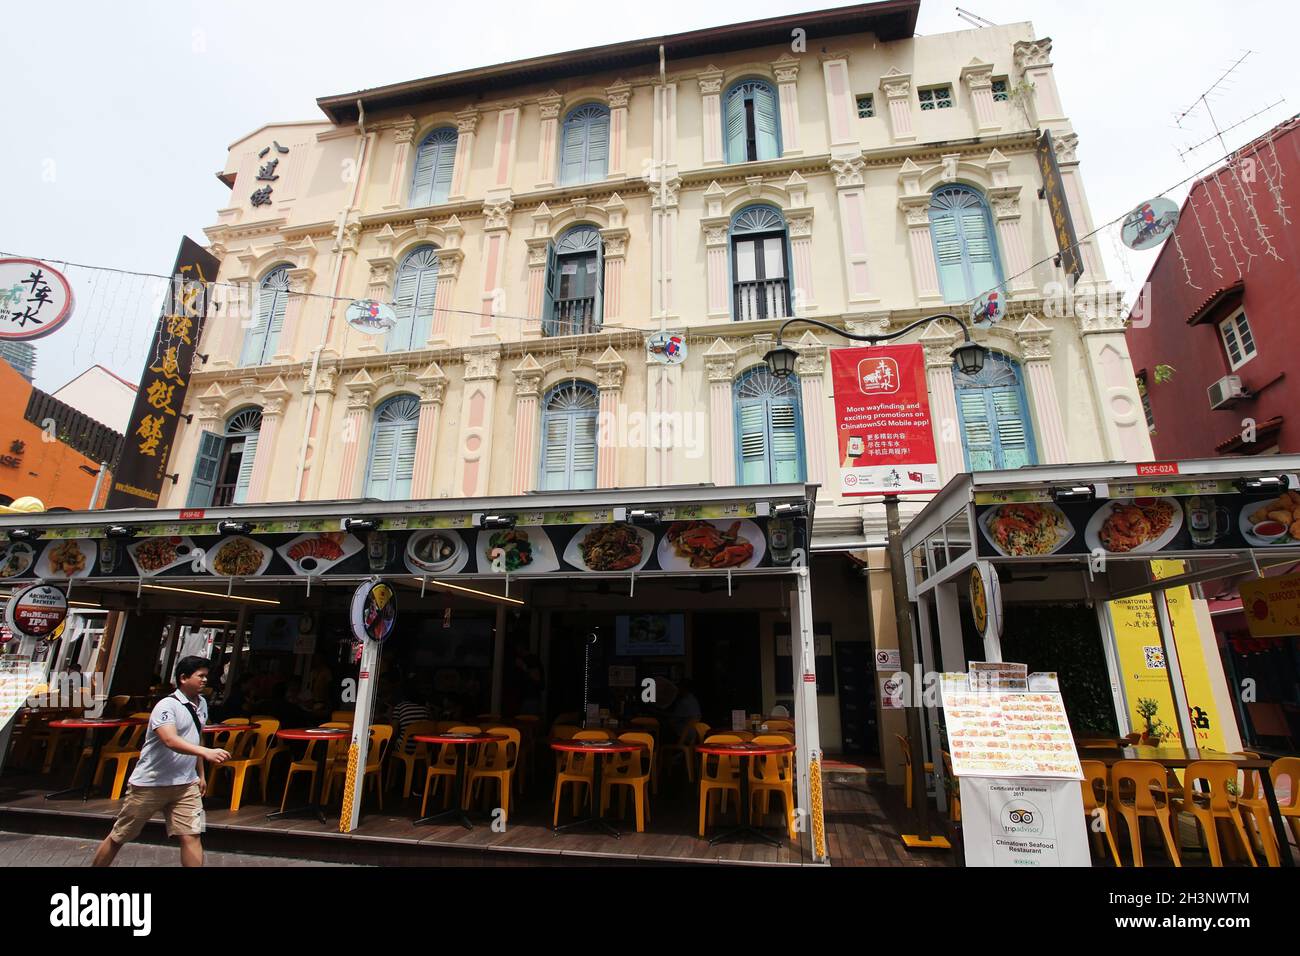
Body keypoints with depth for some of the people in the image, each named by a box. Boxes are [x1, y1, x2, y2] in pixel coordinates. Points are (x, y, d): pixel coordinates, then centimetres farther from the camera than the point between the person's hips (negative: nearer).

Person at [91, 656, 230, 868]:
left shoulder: (201, 704, 6)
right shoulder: (167, 705, -17)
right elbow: (171, 741, -33)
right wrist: (206, 752, -45)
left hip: (186, 785, 5)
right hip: (150, 783, -5)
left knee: (191, 837, -4)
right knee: (118, 837, 13)